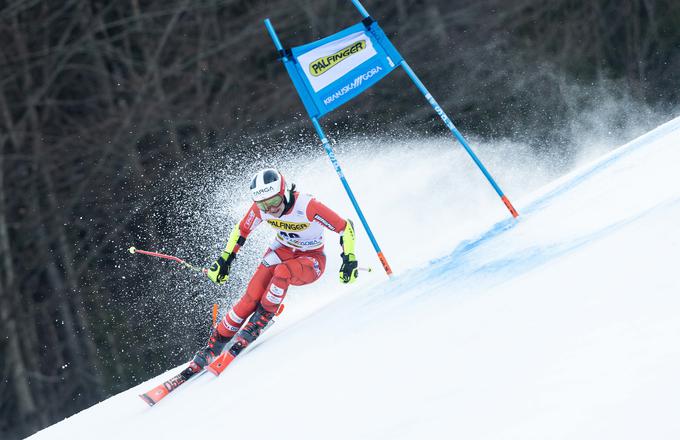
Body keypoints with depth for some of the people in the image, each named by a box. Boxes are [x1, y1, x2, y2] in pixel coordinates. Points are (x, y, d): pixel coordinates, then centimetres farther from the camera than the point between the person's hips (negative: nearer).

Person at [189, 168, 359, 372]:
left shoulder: (307, 206, -32)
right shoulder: (260, 208, -17)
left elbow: (345, 227, -24)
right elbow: (241, 230, 3)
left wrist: (349, 260, -30)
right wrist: (224, 260, 3)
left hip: (311, 261, -4)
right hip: (282, 250, 4)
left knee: (282, 271, -37)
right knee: (252, 296, -20)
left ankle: (259, 320, -19)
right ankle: (217, 341, -13)